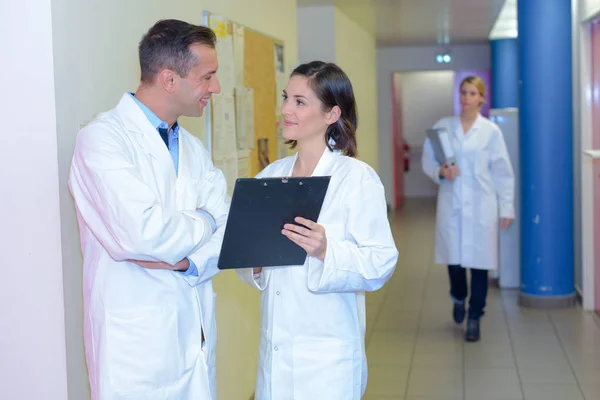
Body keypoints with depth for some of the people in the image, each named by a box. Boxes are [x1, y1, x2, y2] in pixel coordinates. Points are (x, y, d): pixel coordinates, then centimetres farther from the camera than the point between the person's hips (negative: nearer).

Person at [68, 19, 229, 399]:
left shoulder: (194, 148, 10)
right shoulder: (102, 138, -14)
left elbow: (226, 227, 2)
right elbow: (142, 234, -26)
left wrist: (190, 261, -18)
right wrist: (203, 222, -9)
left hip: (198, 337, 7)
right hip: (138, 344, -7)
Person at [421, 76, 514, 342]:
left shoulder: (491, 130, 0)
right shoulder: (443, 126, 4)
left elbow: (502, 172, 2)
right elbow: (427, 160, 7)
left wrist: (507, 208, -1)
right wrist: (440, 172, -15)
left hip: (481, 206, -1)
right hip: (451, 204, 1)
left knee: (479, 262, 1)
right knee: (454, 258, 5)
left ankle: (474, 318, 16)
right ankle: (459, 298, 38)